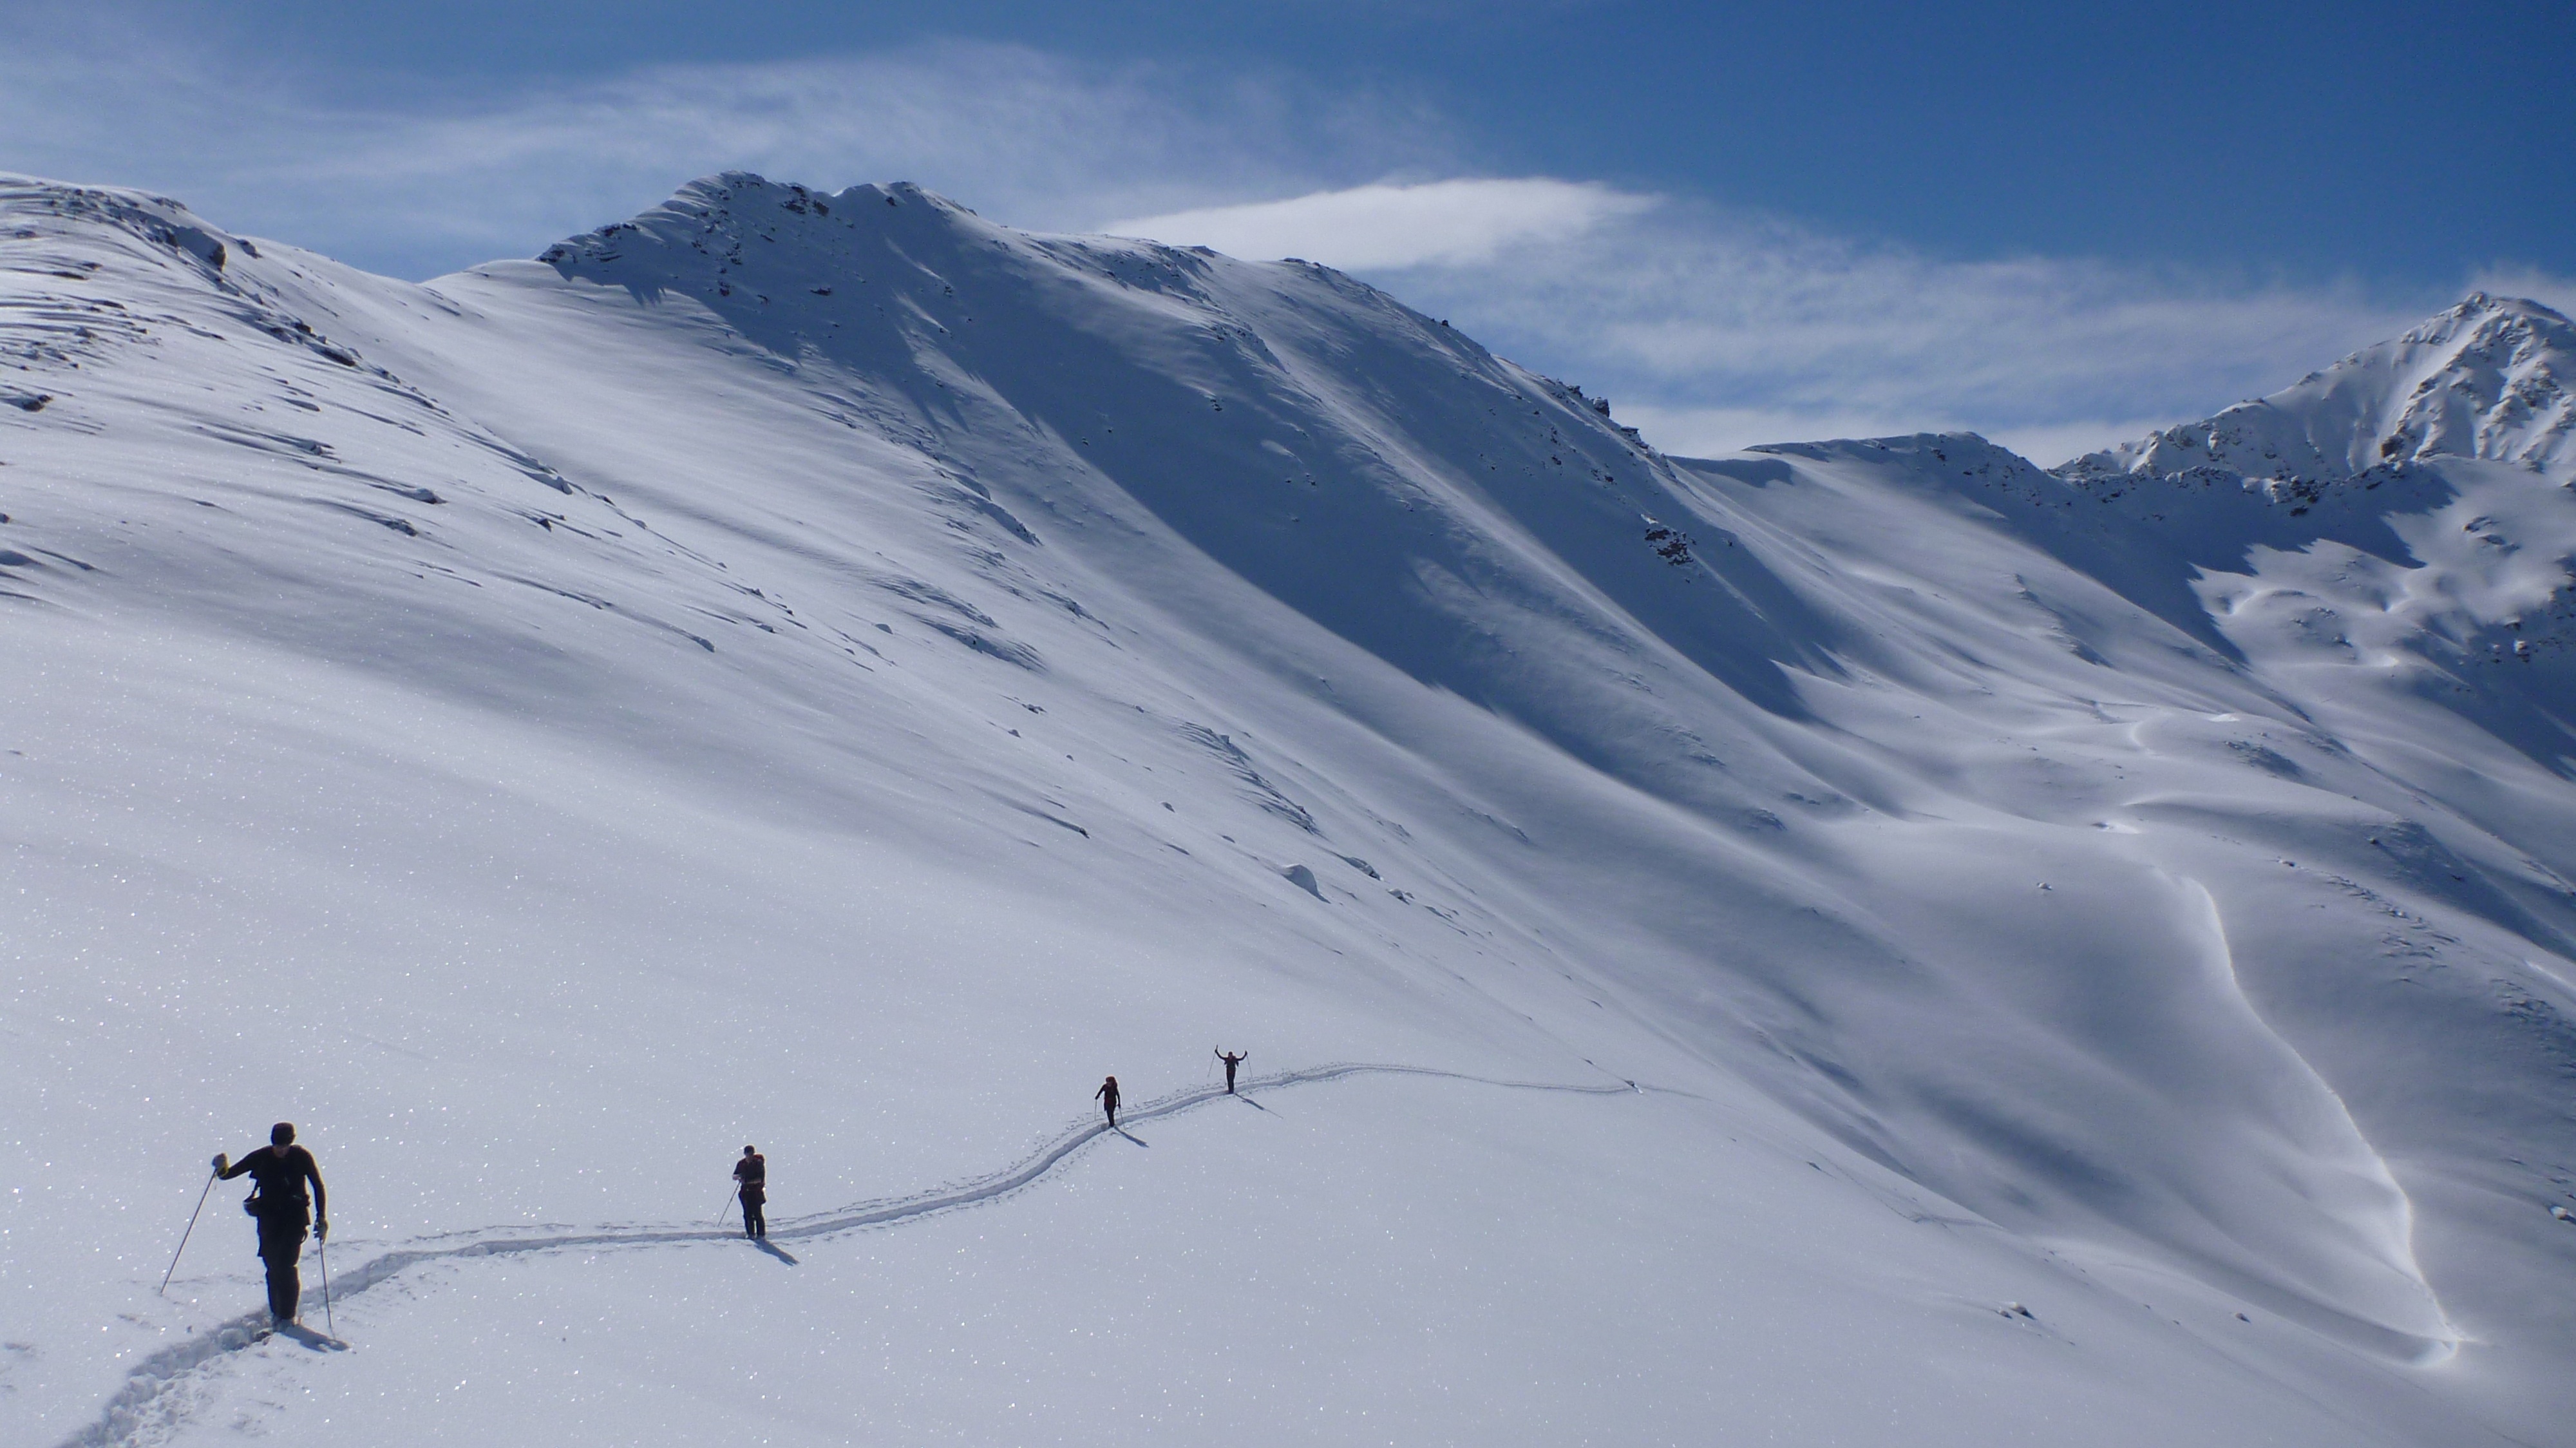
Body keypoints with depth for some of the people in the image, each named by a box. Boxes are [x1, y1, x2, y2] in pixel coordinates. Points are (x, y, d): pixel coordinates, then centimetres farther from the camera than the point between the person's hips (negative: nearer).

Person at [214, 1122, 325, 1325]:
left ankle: (287, 1315, -7)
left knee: (285, 1266, -14)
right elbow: (231, 1173, 2)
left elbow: (318, 1187, 0)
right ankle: (276, 1312, 15)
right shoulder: (262, 1157, -2)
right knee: (273, 1267, 1)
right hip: (269, 1217, 3)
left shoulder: (301, 1157, -7)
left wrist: (322, 1218, -6)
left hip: (294, 1218, -3)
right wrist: (222, 1169, -23)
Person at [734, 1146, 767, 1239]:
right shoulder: (741, 1164, 6)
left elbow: (761, 1179, -15)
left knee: (757, 1213, -7)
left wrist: (747, 1181, -23)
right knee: (748, 1214, 1)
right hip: (746, 1191, 4)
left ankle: (761, 1234, -1)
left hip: (757, 1192, -4)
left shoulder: (759, 1164, -8)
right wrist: (738, 1176, -12)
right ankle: (751, 1233, 10)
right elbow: (734, 1177, 12)